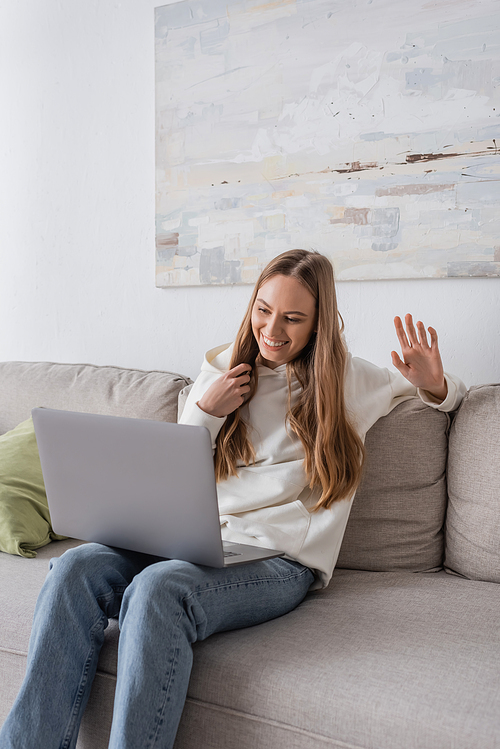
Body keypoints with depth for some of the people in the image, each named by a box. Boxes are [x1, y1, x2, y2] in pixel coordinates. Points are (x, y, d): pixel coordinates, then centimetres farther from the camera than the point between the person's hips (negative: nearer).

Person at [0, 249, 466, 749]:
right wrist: (206, 412, 0)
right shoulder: (221, 370, 17)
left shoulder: (348, 379, 10)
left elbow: (447, 393, 21)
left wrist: (433, 384, -4)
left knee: (159, 587, -35)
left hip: (280, 560, -4)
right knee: (76, 568, -25)